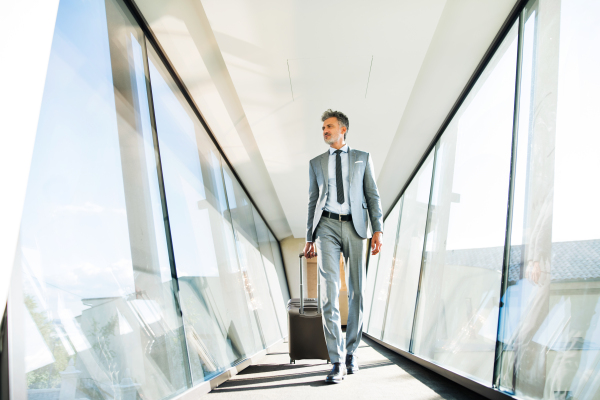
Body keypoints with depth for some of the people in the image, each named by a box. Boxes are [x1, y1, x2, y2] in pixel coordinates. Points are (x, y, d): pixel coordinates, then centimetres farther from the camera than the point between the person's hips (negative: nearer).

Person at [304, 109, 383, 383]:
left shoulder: (362, 158, 14)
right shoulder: (316, 163, 18)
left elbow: (373, 196, 7)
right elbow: (312, 201, 16)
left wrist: (378, 230, -4)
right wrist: (310, 238, 10)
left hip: (354, 227, 0)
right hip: (327, 227, 0)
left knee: (356, 292, 3)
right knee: (330, 292, -10)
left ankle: (351, 353, 19)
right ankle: (337, 362, -7)